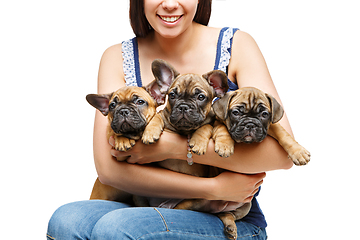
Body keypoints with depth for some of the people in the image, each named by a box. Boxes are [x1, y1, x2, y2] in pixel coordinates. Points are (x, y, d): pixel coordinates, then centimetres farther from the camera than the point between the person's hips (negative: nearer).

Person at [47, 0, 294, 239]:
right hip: (151, 212, 3)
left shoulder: (236, 45, -3)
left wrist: (174, 147, -20)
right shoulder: (118, 58, 2)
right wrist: (214, 188, -16)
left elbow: (282, 152, -15)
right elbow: (108, 168, -10)